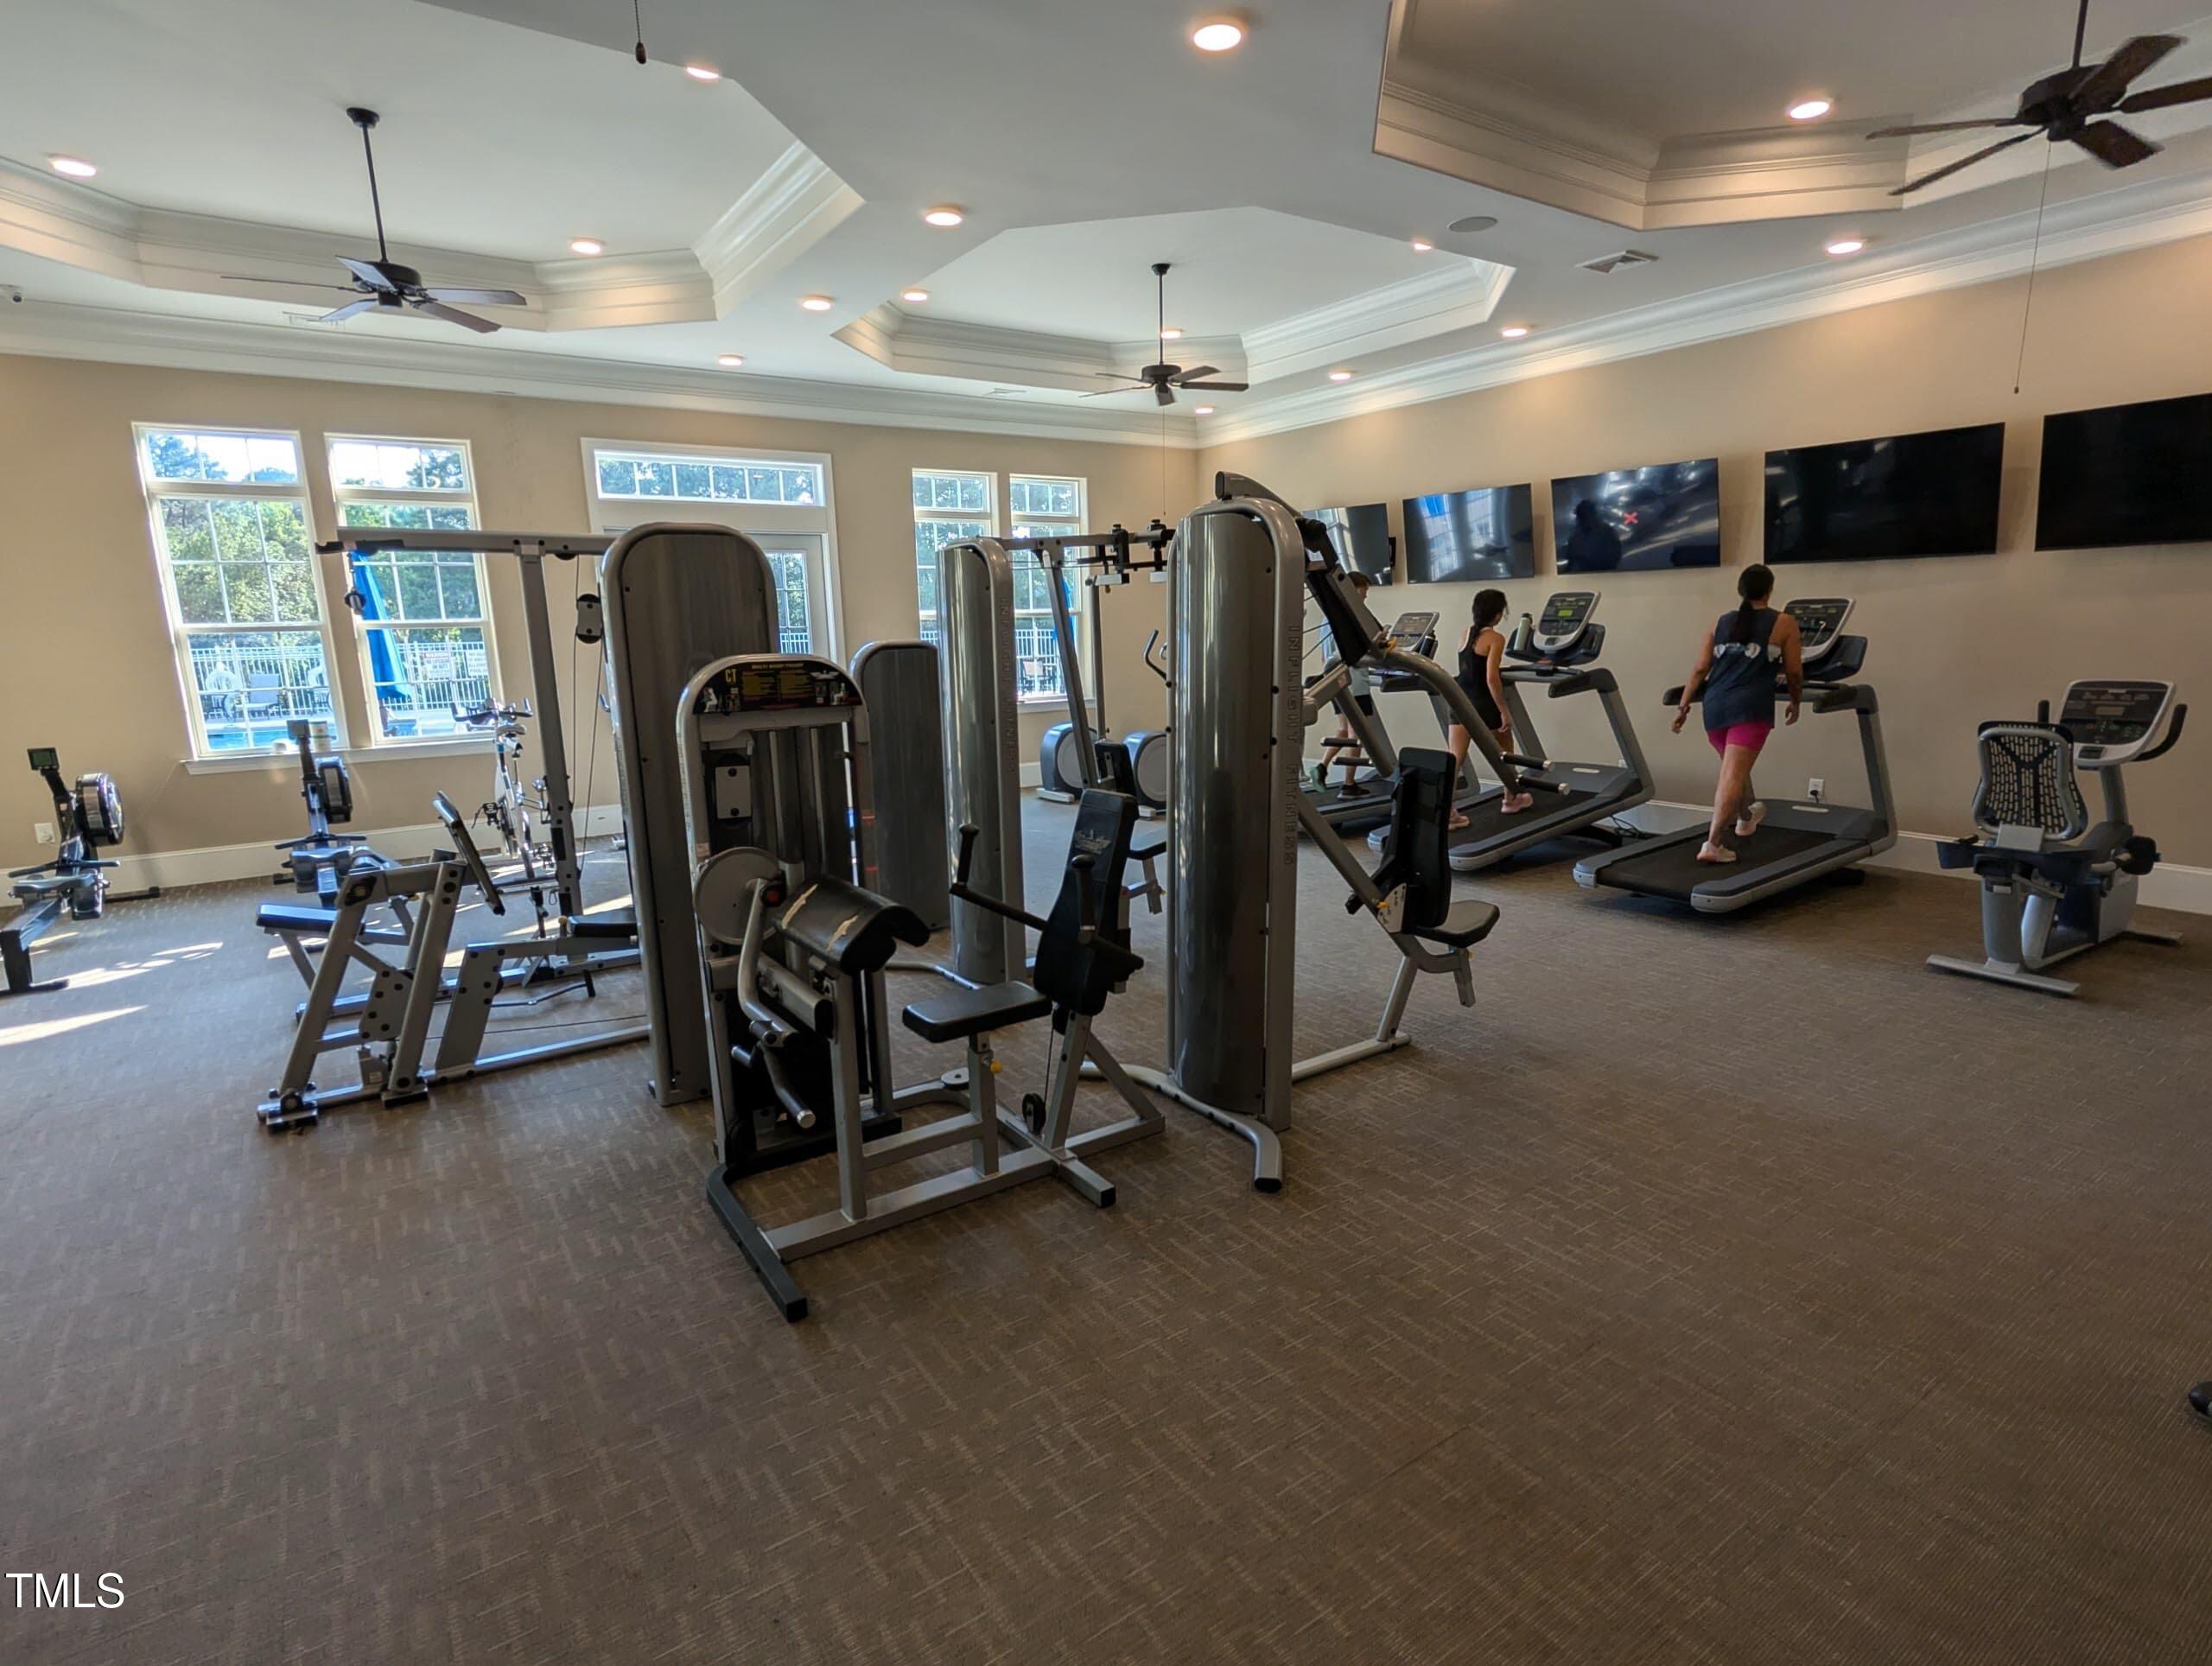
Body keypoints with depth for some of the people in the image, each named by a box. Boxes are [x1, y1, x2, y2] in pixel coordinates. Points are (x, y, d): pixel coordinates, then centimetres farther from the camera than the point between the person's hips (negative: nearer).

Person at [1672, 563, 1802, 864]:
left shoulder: (1720, 623, 16)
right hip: (1749, 708, -5)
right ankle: (1713, 843, -19)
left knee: (1735, 769, 25)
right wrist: (1795, 701, 26)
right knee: (1732, 775, -11)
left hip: (1715, 707, 5)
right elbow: (1794, 673, 9)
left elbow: (1700, 669, 11)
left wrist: (1683, 706, 14)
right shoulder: (1784, 623, 7)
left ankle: (1746, 817, 48)